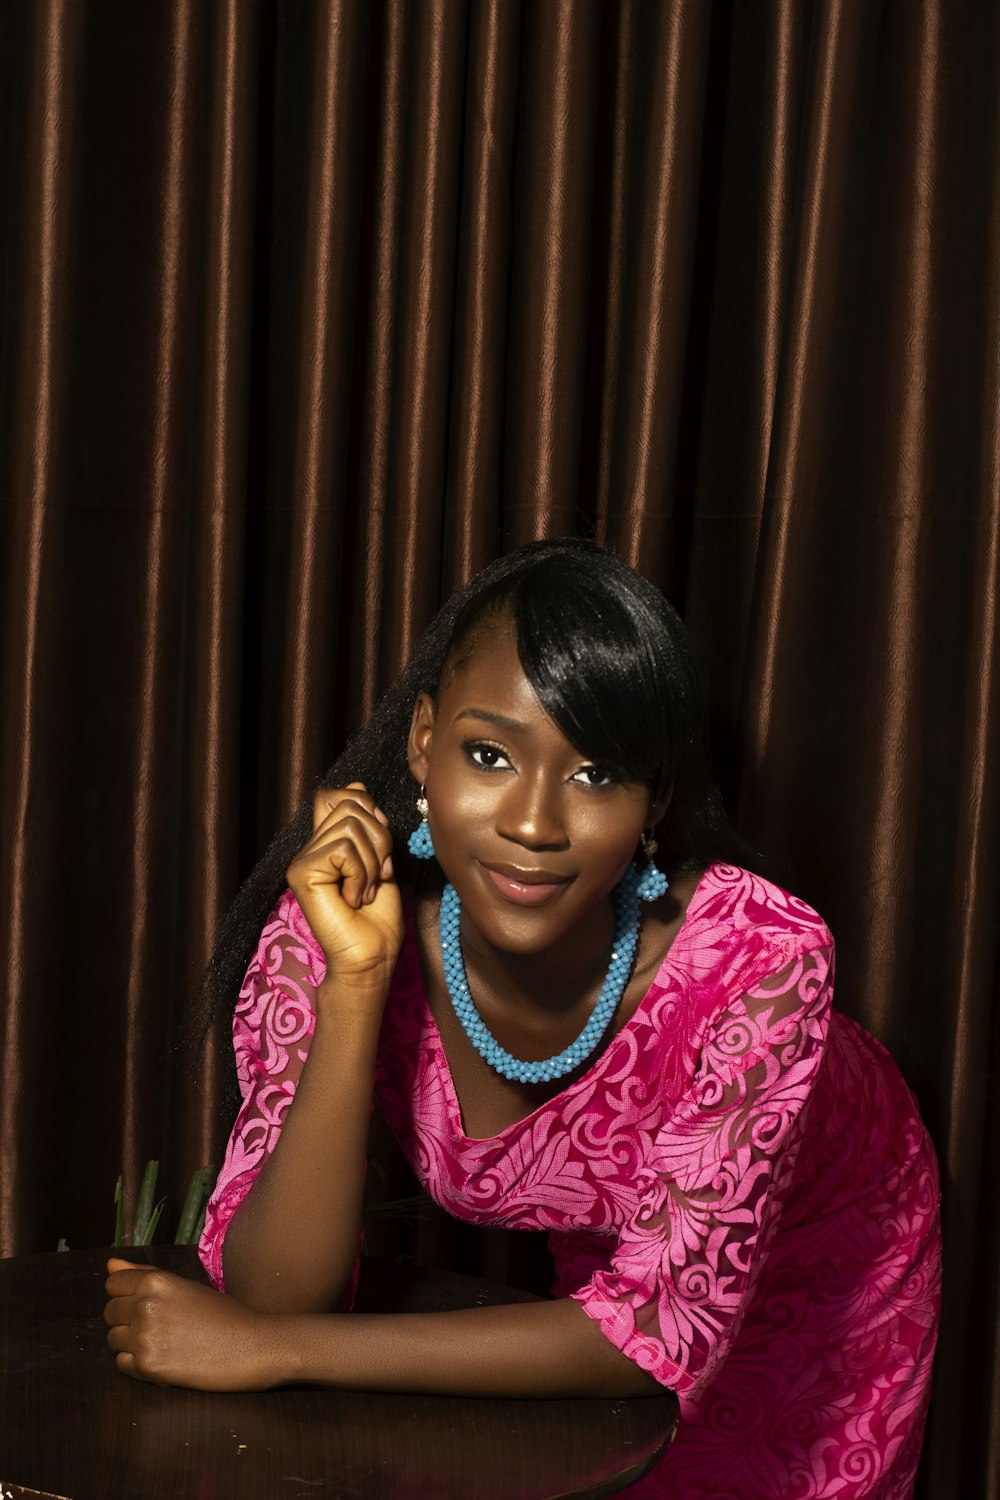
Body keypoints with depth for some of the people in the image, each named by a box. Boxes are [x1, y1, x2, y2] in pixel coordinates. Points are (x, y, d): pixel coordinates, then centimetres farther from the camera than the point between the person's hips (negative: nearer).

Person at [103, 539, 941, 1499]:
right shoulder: (333, 925, -30)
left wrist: (271, 1350, -35)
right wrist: (355, 979, -43)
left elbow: (661, 1326, -34)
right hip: (594, 1259, 2)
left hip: (821, 1255, -2)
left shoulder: (753, 958, -39)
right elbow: (278, 1295, -31)